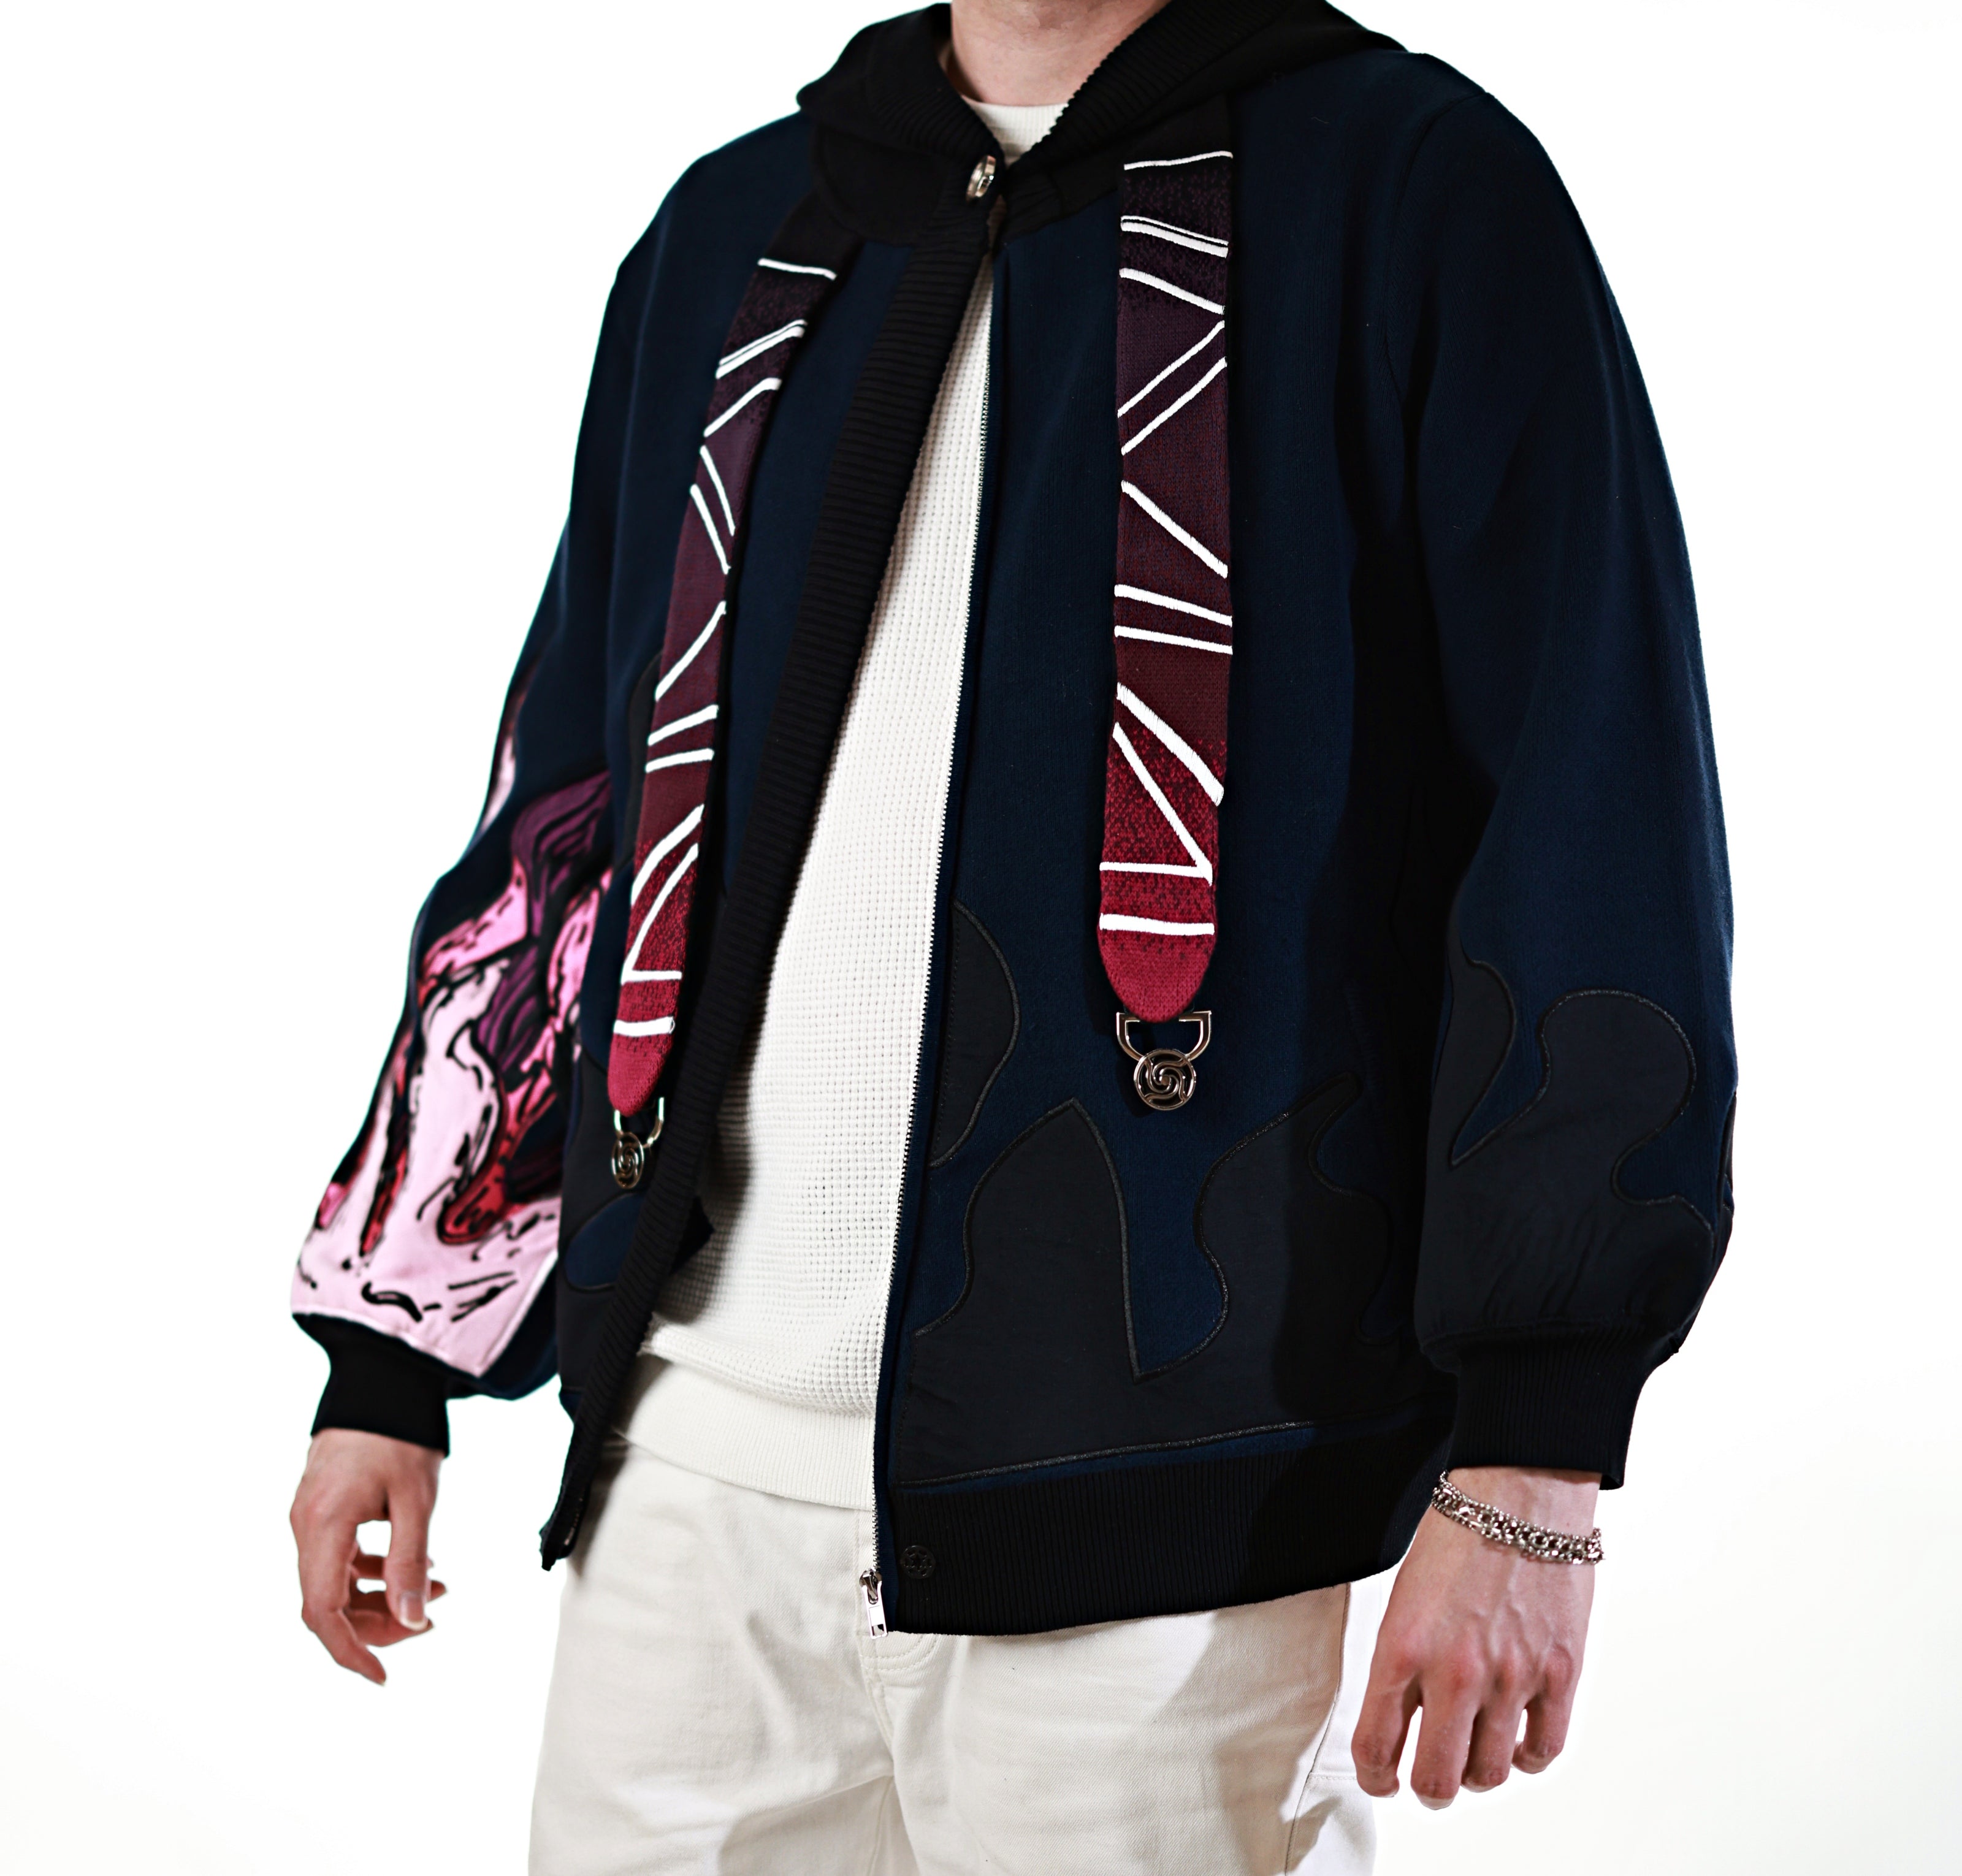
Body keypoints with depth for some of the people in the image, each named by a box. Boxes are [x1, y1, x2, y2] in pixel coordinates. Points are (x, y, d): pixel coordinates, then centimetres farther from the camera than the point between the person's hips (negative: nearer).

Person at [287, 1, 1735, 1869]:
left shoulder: (1414, 190, 0)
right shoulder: (728, 231, 15)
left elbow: (1593, 825, -6)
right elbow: (561, 813, 18)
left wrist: (1536, 1450, -12)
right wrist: (391, 1357, 17)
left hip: (1147, 1500, -4)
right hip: (696, 1451, 5)